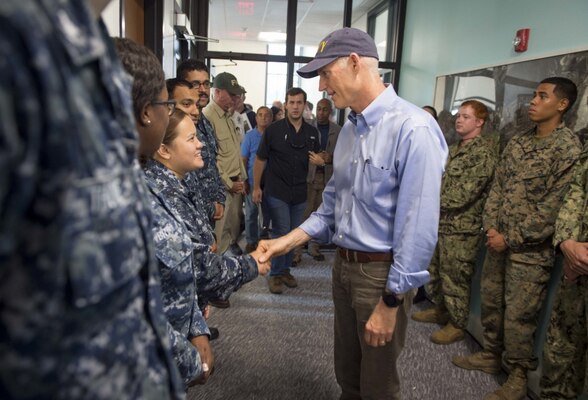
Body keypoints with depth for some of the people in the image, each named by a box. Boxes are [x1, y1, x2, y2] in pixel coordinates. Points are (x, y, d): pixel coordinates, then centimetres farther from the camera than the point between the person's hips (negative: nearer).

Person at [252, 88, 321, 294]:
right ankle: (275, 274, 13)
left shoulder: (312, 132, 5)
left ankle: (285, 269, 29)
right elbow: (260, 159, -2)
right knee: (281, 233, -3)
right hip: (277, 191, -4)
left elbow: (316, 159, 17)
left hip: (300, 192, 4)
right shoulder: (274, 129, -6)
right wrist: (256, 187, -4)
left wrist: (319, 161, -7)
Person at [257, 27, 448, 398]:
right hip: (343, 266, 7)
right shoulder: (349, 129, 7)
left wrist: (390, 303, -18)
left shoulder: (412, 128, -21)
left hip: (381, 272, -7)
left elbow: (418, 227, -23)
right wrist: (288, 241, 1)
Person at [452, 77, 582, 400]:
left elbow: (554, 207, -16)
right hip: (499, 241, 6)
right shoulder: (516, 142, 9)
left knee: (519, 315, 3)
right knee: (490, 302, 16)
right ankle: (491, 355, 36)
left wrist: (511, 238, -15)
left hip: (530, 250, -6)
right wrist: (491, 227, -3)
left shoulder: (569, 148, -11)